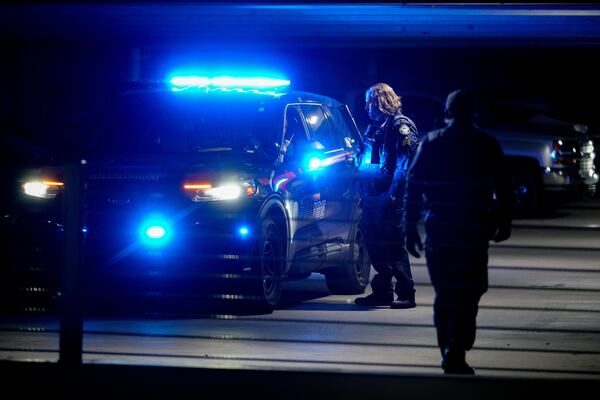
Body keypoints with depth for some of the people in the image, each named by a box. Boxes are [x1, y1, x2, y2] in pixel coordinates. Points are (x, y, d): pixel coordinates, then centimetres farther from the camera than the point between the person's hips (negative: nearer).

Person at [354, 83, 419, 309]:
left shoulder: (401, 126, -7)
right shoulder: (374, 127, 20)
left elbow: (404, 163, -15)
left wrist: (393, 193, -21)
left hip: (389, 197, -8)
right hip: (371, 196, 8)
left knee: (393, 245, -8)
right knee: (374, 244, 9)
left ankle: (406, 294, -5)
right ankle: (382, 291, 16)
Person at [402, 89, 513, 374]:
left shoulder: (430, 144, 3)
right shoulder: (486, 145, 0)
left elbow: (413, 187, 0)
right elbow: (503, 187, 1)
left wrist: (410, 228, 2)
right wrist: (504, 222, 13)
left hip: (439, 231, 2)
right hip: (473, 230, -2)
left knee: (445, 295, 13)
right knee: (468, 296, -1)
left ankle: (449, 353, 19)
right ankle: (455, 354, -16)